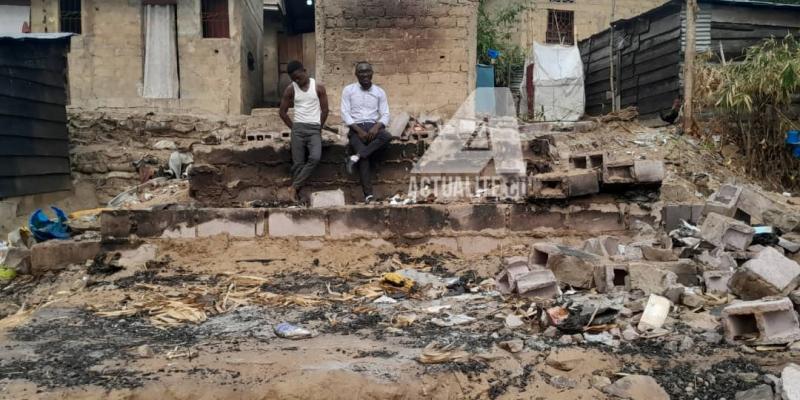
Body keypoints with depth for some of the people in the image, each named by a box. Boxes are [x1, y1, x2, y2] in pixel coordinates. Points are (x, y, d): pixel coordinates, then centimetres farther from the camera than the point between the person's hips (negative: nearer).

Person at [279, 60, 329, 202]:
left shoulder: (318, 87, 0)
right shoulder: (290, 89, 3)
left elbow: (325, 110, 5)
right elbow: (283, 112, 9)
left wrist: (319, 128, 5)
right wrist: (293, 127, 5)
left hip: (314, 129, -1)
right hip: (298, 128, 1)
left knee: (315, 158, -22)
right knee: (298, 163, -4)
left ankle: (294, 187, -12)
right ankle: (296, 195, 2)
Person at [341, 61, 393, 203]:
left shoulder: (379, 92, 10)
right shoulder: (348, 90, 5)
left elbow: (385, 115, 6)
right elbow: (345, 114, -2)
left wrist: (377, 127, -16)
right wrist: (359, 130, -15)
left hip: (373, 126, 2)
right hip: (356, 128, -2)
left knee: (387, 136, -33)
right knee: (365, 158, -28)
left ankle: (356, 157, -34)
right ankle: (368, 194, -32)